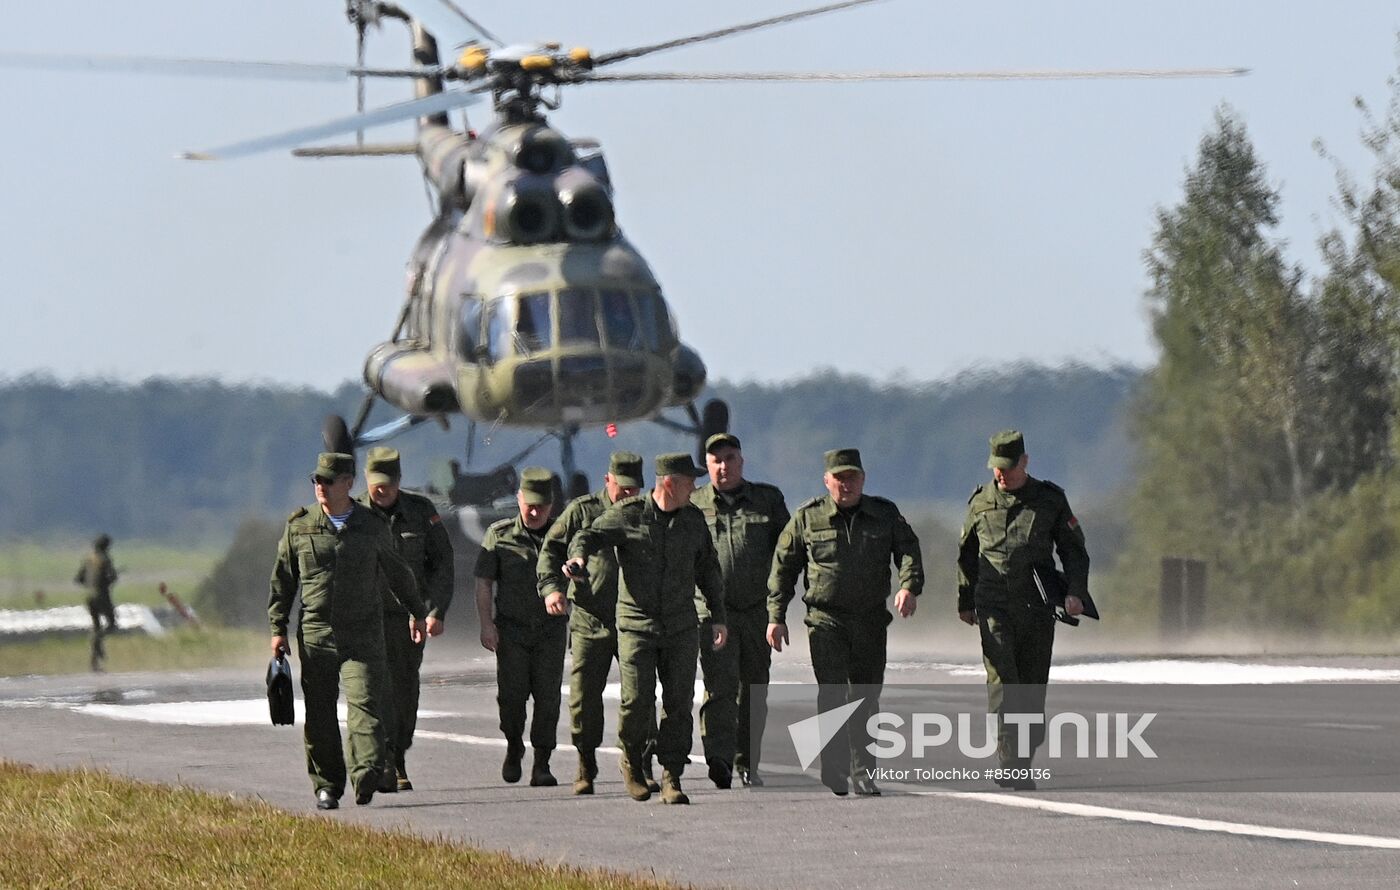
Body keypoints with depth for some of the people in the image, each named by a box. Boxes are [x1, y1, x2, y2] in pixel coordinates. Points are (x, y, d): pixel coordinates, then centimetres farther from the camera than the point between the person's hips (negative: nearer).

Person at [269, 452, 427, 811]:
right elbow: (282, 579, 11)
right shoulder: (299, 525, 5)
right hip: (315, 633, 1)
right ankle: (326, 786, 12)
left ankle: (366, 776, -24)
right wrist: (278, 627, 7)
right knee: (320, 713, 3)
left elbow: (397, 572, 20)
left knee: (364, 701, -15)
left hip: (363, 635, -1)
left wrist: (417, 612, 29)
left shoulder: (373, 527, 5)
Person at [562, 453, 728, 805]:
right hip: (636, 625, -4)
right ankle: (631, 761, 17)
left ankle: (671, 777, 3)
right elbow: (590, 535, -10)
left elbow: (707, 568, 18)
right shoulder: (628, 514, -5)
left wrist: (718, 616, 17)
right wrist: (578, 556, -33)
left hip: (681, 627, 4)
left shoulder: (693, 519, 8)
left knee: (679, 702, -2)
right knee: (637, 700, -9)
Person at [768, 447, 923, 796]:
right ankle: (834, 771, -10)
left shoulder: (885, 514, 7)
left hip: (871, 620, 2)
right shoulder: (807, 518, 4)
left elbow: (908, 550, -1)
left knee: (866, 696, 5)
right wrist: (776, 616, 3)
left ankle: (863, 773, 14)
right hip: (826, 620, -2)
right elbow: (783, 567, 8)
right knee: (832, 693, -12)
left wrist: (909, 587, -22)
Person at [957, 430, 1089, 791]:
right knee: (1002, 683, -14)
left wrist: (1076, 591, -8)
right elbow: (966, 554, 21)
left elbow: (1074, 549, 8)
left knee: (1033, 688, 3)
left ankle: (1022, 763, 14)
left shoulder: (1049, 500, 4)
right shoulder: (981, 503, 8)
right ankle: (1010, 764, -20)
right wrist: (965, 602, 26)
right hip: (995, 608, -1)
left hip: (1038, 609, 1)